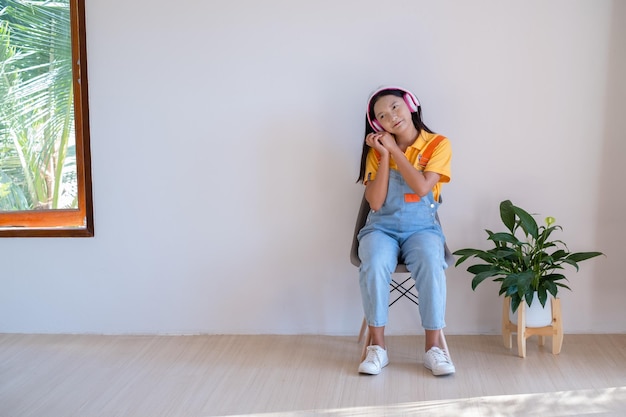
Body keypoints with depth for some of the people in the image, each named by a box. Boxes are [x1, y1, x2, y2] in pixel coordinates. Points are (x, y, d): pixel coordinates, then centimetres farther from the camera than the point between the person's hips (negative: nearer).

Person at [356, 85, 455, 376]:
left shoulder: (438, 144, -2)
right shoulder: (378, 150, 5)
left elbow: (422, 188, -17)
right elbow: (375, 203, -6)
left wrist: (394, 149, -11)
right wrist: (383, 155, -9)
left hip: (422, 228, -1)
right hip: (382, 227, 1)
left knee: (431, 265, -34)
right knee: (374, 265, -32)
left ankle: (433, 346, -22)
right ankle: (377, 347, -21)